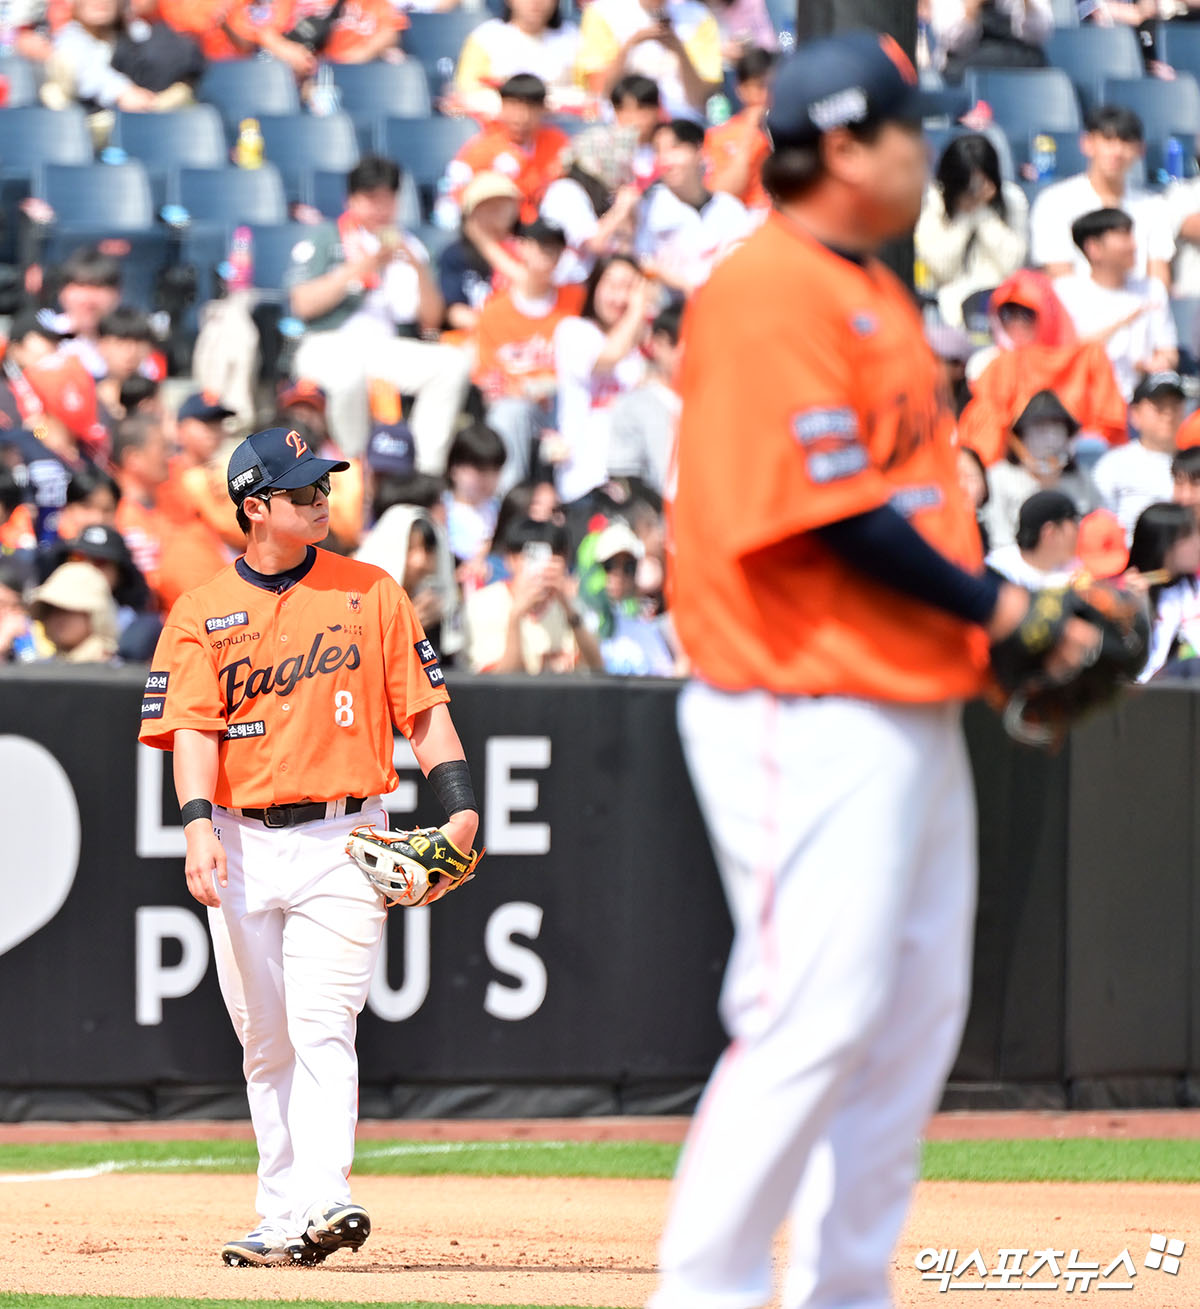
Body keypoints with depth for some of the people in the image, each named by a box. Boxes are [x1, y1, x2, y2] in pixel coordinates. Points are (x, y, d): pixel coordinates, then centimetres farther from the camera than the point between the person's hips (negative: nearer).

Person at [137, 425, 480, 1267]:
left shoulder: (371, 594, 7)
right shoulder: (202, 615, 7)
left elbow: (423, 707, 6)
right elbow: (193, 730, -4)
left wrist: (460, 803, -8)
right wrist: (198, 825, -20)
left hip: (343, 843, -2)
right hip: (243, 846, 2)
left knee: (323, 1027, -14)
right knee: (267, 1041, 6)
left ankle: (321, 1203, -24)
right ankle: (284, 1219, 13)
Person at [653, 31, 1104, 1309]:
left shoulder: (873, 290, 17)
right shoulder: (768, 292, -15)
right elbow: (834, 515, -20)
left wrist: (1000, 612, 7)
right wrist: (994, 608, -13)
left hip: (911, 706, 10)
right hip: (811, 713, -10)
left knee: (915, 1013, 13)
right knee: (814, 1018, -11)